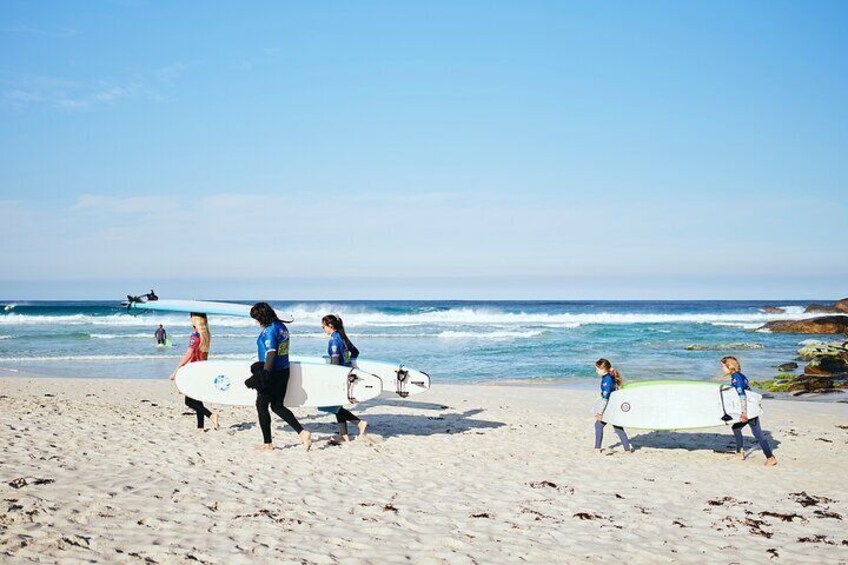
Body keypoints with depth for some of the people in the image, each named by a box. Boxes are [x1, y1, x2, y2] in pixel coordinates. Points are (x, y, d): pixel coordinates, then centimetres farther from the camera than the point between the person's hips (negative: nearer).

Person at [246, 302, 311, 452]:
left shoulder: (269, 331, -18)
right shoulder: (282, 327, 10)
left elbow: (271, 354, -23)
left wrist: (264, 374, -24)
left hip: (273, 373, -9)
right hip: (284, 370, 9)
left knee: (261, 406, 5)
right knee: (278, 406, 16)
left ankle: (267, 444, 11)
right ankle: (302, 432, 5)